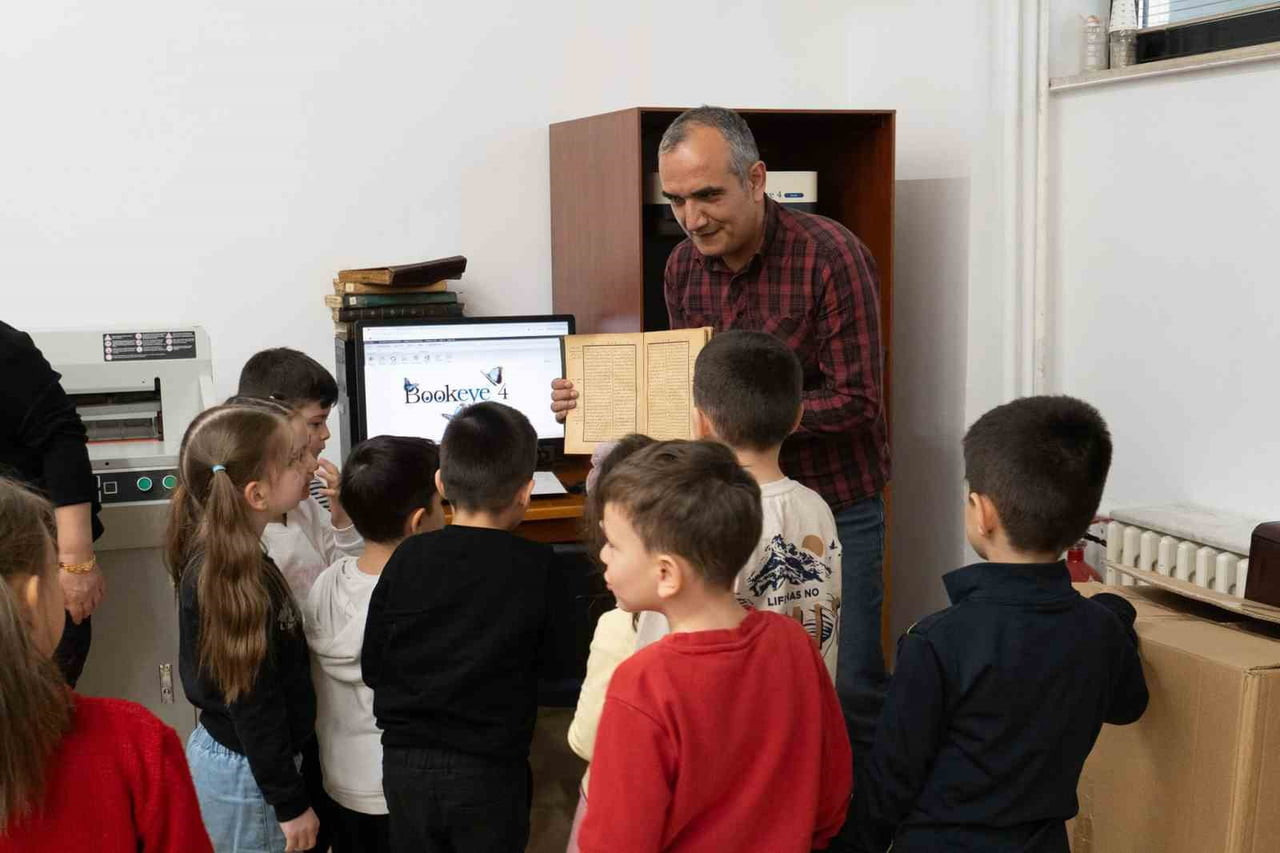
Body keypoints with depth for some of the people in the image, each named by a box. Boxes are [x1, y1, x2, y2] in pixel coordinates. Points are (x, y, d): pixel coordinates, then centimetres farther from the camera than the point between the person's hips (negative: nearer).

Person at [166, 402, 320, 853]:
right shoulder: (236, 579, -27)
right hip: (246, 775, -9)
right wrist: (291, 802, -16)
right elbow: (252, 704, -22)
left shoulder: (211, 559, 2)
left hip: (220, 750, 9)